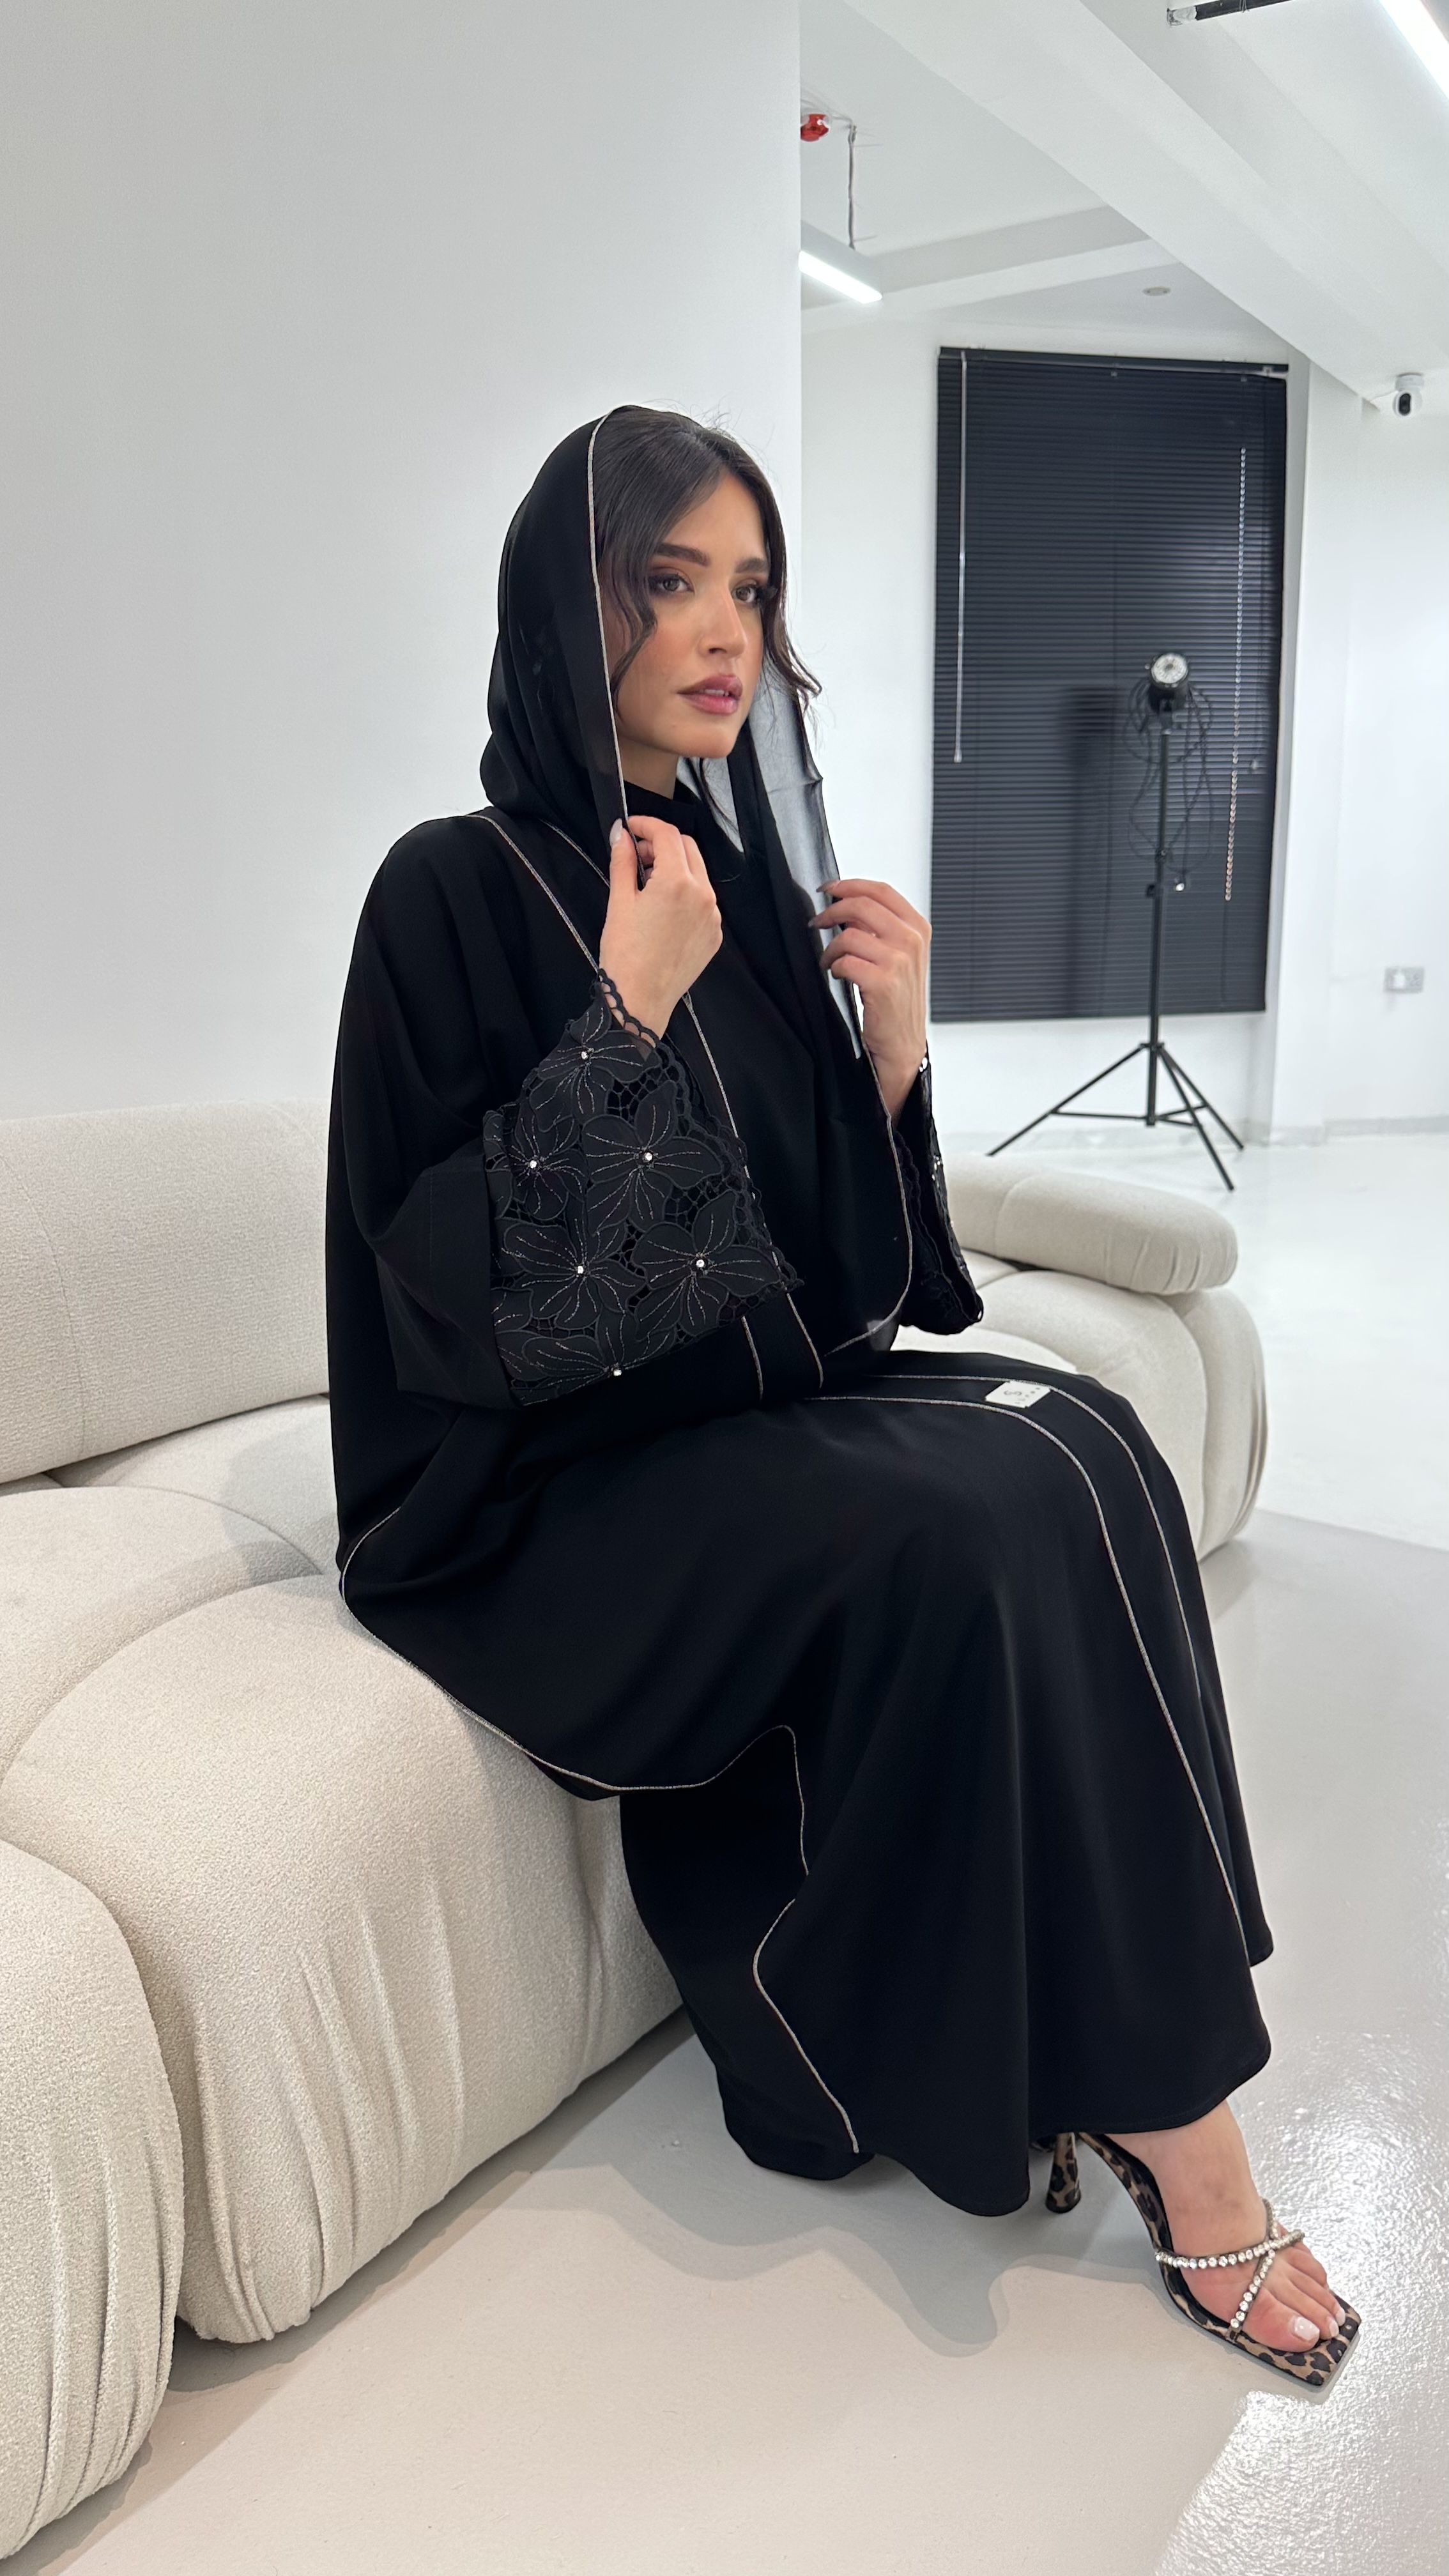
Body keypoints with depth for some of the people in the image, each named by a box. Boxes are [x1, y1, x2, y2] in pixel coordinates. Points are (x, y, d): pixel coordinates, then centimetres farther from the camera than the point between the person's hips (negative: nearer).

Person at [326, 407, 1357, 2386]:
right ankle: (1164, 2119, -9)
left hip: (763, 1403, 7)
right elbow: (447, 1281, -18)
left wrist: (893, 1047, -7)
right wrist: (630, 1012, -21)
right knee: (963, 1534, -27)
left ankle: (1126, 2064, -8)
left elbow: (841, 1263, 10)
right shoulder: (458, 893, -9)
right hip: (544, 1493, -6)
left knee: (1080, 1445, -17)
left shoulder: (747, 880, 9)